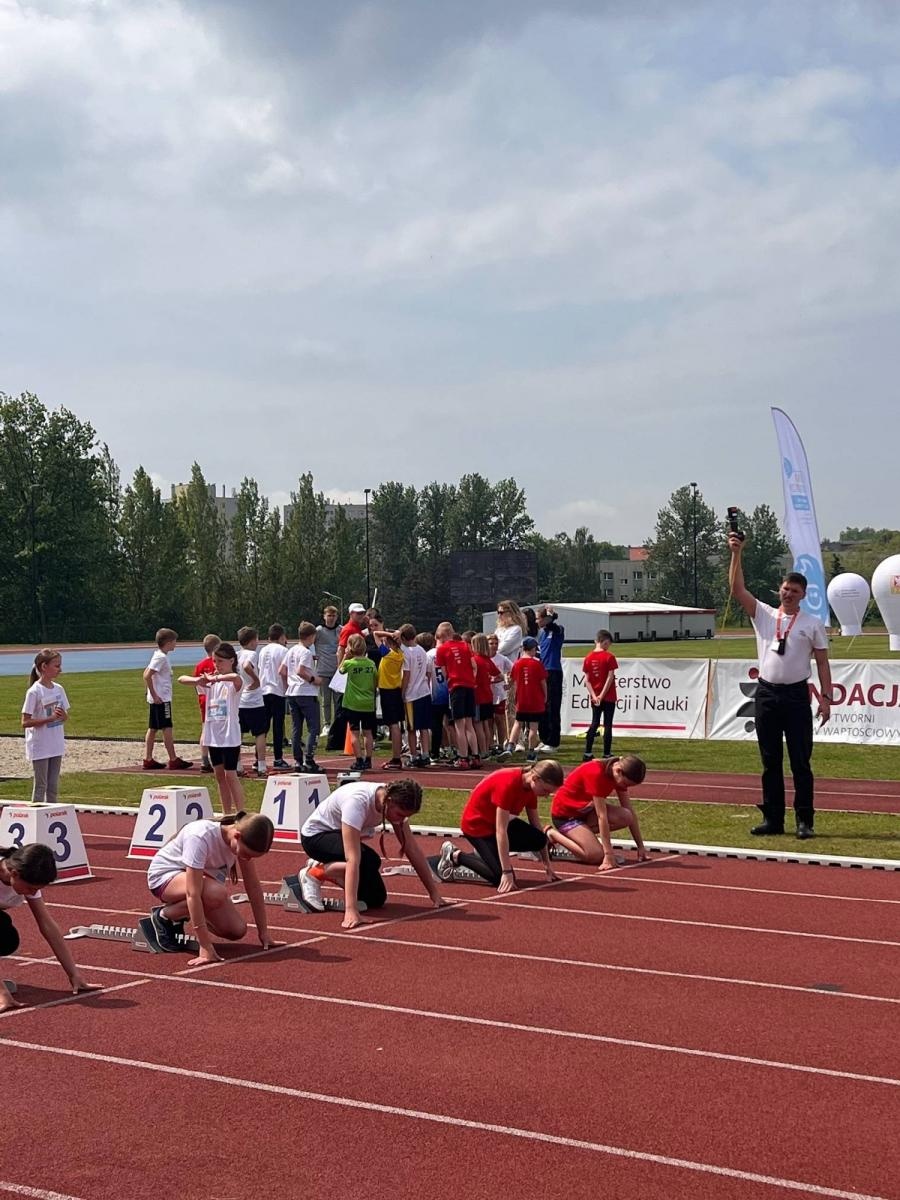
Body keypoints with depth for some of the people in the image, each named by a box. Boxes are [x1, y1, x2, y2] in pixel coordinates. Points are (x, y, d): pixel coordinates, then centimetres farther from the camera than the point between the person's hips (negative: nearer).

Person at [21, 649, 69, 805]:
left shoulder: (59, 689, 5)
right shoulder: (34, 692, -14)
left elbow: (65, 718, 12)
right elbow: (25, 722, -17)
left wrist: (62, 715, -11)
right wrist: (50, 718, -23)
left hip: (56, 745, 6)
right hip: (40, 748, -6)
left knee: (53, 786, 11)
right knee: (41, 786, 0)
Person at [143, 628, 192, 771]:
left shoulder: (160, 656, 14)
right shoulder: (161, 657, -15)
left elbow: (147, 674, 19)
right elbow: (147, 676, -22)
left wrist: (153, 694, 15)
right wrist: (154, 695, -20)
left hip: (158, 699, 10)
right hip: (161, 699, -10)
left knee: (152, 729, 10)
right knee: (167, 729, -6)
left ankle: (148, 760, 12)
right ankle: (173, 760, -4)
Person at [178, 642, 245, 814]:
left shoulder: (234, 681, -9)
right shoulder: (211, 681, 9)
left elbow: (235, 677, -36)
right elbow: (181, 679, 3)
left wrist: (215, 678, -33)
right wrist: (198, 680, -15)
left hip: (230, 735, -7)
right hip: (212, 735, 7)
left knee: (230, 775, -6)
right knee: (219, 775, 11)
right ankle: (227, 814, 19)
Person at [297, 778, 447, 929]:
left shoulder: (396, 803, -18)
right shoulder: (357, 801, -39)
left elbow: (412, 849, -10)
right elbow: (353, 858, -44)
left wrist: (435, 892, -12)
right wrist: (351, 910, -50)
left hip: (340, 836, 7)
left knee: (376, 899, -2)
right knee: (369, 861, -33)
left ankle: (324, 867, 17)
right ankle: (314, 874, -10)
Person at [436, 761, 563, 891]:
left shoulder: (530, 785, -8)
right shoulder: (508, 784, -33)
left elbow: (536, 824, 3)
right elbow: (501, 831, -32)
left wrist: (547, 864, 5)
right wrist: (507, 872, -32)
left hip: (498, 821, 8)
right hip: (477, 824, -8)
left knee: (538, 840, -12)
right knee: (503, 879, -16)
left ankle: (486, 851, 8)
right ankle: (454, 855, 2)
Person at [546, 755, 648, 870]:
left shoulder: (619, 775, -7)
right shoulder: (596, 774, -31)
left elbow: (630, 811, 0)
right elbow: (602, 816, -32)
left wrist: (640, 846, -2)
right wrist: (608, 854, -32)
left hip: (585, 810, 8)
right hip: (564, 814, -8)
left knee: (625, 818, -17)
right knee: (596, 855, -23)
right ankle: (552, 834, -4)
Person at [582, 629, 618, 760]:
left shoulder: (588, 658, 1)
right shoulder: (609, 657, -11)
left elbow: (587, 680, -2)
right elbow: (610, 678, -15)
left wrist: (594, 695, -5)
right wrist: (602, 695, -12)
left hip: (595, 698, 4)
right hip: (608, 697, -4)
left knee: (594, 724, 13)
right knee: (607, 725, 2)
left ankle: (587, 754, 10)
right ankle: (606, 754, 3)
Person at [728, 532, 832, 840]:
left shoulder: (812, 625, 4)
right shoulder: (763, 614, 7)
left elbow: (822, 663, 4)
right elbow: (737, 590, -5)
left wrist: (826, 697, -4)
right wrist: (736, 554, -15)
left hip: (796, 695, -2)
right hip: (767, 693, 2)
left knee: (801, 762, -3)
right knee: (770, 762, 7)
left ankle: (805, 820, 2)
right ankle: (772, 818, 13)